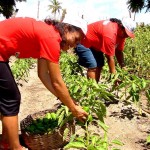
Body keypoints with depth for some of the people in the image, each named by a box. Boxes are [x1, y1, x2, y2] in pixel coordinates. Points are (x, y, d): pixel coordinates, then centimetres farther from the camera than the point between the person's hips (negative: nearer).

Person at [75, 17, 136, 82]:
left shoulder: (121, 33, -6)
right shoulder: (110, 34, -34)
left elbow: (119, 52, 0)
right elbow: (110, 57, -29)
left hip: (93, 43, 10)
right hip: (82, 42, -9)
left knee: (100, 64, 5)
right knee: (93, 65, -19)